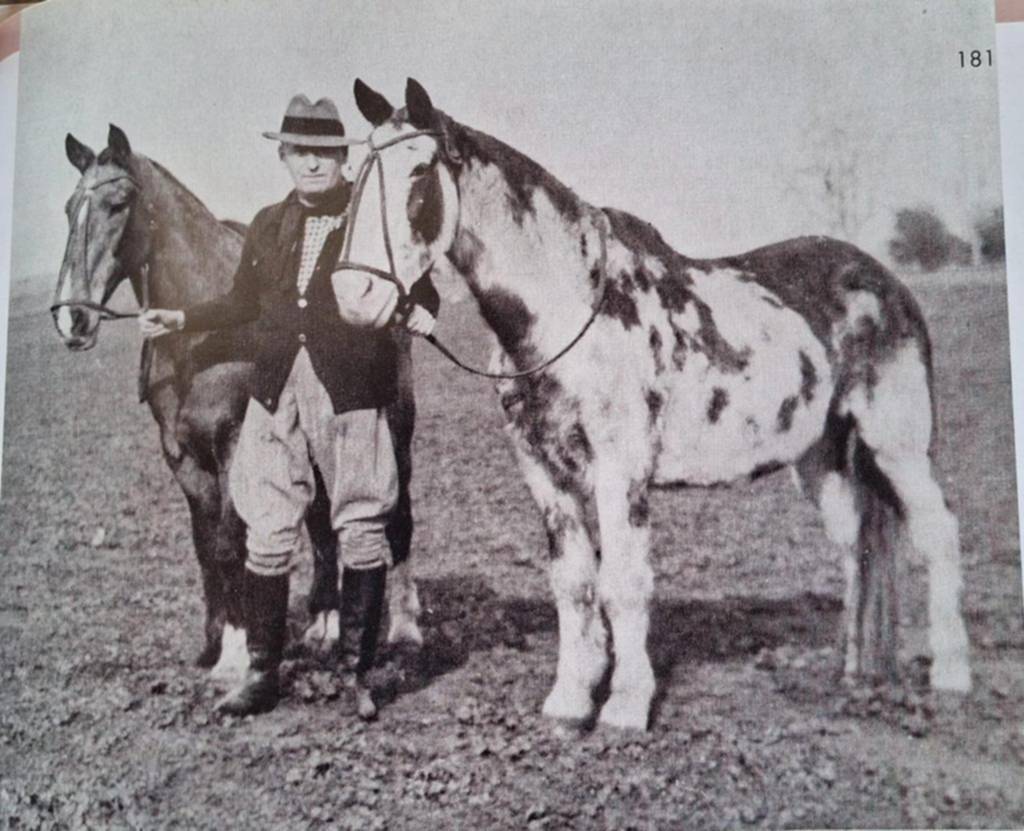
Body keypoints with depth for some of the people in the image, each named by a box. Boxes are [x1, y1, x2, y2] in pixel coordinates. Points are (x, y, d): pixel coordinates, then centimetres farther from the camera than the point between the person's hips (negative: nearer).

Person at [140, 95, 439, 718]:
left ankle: (359, 673, 18)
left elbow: (422, 292, -1)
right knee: (267, 536, 6)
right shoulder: (268, 225, 14)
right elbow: (244, 303, 22)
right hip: (277, 393, 4)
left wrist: (420, 314, -22)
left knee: (362, 534, 3)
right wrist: (182, 320, 13)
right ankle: (263, 672, 20)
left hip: (352, 391, -4)